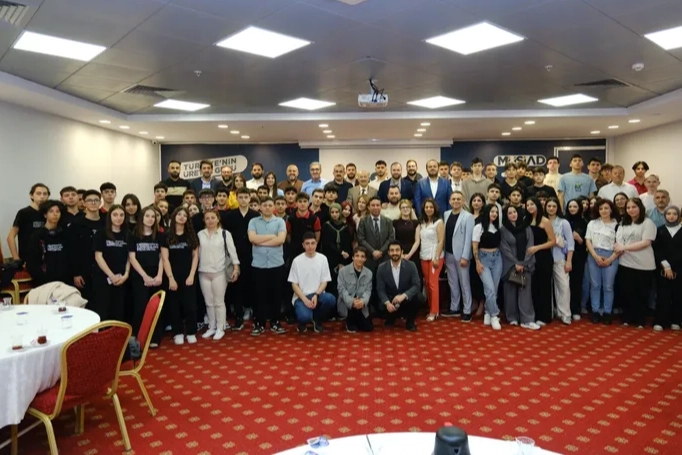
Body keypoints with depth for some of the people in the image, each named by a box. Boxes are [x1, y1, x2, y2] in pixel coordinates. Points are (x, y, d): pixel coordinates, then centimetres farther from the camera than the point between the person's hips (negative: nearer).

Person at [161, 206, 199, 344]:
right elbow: (165, 258, -3)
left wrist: (192, 275, -6)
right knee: (174, 306, 5)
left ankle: (191, 332, 13)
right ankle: (178, 333, 16)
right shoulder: (167, 236, 0)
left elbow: (195, 256, 4)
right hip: (173, 277, -1)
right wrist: (171, 278, -10)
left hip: (188, 276, 1)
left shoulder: (192, 235, 5)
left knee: (190, 305, 1)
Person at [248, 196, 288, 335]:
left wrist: (261, 241, -8)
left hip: (277, 263, 0)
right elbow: (252, 238, -10)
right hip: (258, 264, 0)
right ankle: (259, 324, 16)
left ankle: (275, 323, 19)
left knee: (276, 294, 7)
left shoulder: (280, 221, 4)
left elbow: (281, 239, -11)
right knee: (260, 294, 6)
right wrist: (272, 236, -7)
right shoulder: (253, 222, 5)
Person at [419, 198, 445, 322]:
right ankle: (430, 308, 15)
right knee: (427, 283, 6)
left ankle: (434, 311, 1)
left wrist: (436, 257, -15)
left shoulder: (439, 222, -6)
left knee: (433, 283, -6)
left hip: (435, 256, -5)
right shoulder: (422, 222, 10)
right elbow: (418, 240, 8)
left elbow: (441, 241, -10)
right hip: (424, 256, 5)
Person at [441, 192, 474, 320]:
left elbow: (468, 238, -12)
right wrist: (443, 253, 6)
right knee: (452, 282, 13)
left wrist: (464, 256, -16)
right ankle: (454, 308, 24)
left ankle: (467, 311, 9)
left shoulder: (468, 216, -8)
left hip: (461, 255, -5)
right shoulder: (446, 214, 9)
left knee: (464, 283, 2)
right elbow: (444, 235, 8)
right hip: (449, 254, 6)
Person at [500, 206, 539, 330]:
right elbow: (505, 249, -5)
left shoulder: (526, 228, 8)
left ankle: (527, 320, -4)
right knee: (511, 291, 2)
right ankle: (512, 318, 13)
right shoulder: (503, 230, 0)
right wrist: (515, 263, -11)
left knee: (525, 291, -3)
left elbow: (530, 246, 3)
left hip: (525, 265, 2)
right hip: (510, 265, -1)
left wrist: (524, 263, -7)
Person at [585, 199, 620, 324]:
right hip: (594, 256, 2)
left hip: (611, 257, -2)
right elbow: (588, 241, 4)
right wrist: (596, 256, -8)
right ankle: (595, 312, 10)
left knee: (608, 286, 1)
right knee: (595, 285, 4)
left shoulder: (617, 225, 2)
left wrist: (610, 259, -10)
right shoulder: (592, 223, 10)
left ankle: (607, 313, 9)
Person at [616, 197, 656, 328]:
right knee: (627, 292, 7)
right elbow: (619, 241, 3)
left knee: (641, 293, 5)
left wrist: (625, 247, -15)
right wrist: (619, 248, -20)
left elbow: (646, 243, -13)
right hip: (626, 263, 4)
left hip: (643, 265, -3)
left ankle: (640, 320, 16)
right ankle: (627, 318, 18)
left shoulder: (648, 223, -3)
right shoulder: (623, 223, 12)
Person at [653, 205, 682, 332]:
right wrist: (665, 265, -11)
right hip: (662, 269, 0)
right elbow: (657, 250, -1)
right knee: (662, 294, -2)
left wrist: (670, 266, -9)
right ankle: (660, 321, 2)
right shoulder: (660, 230, 7)